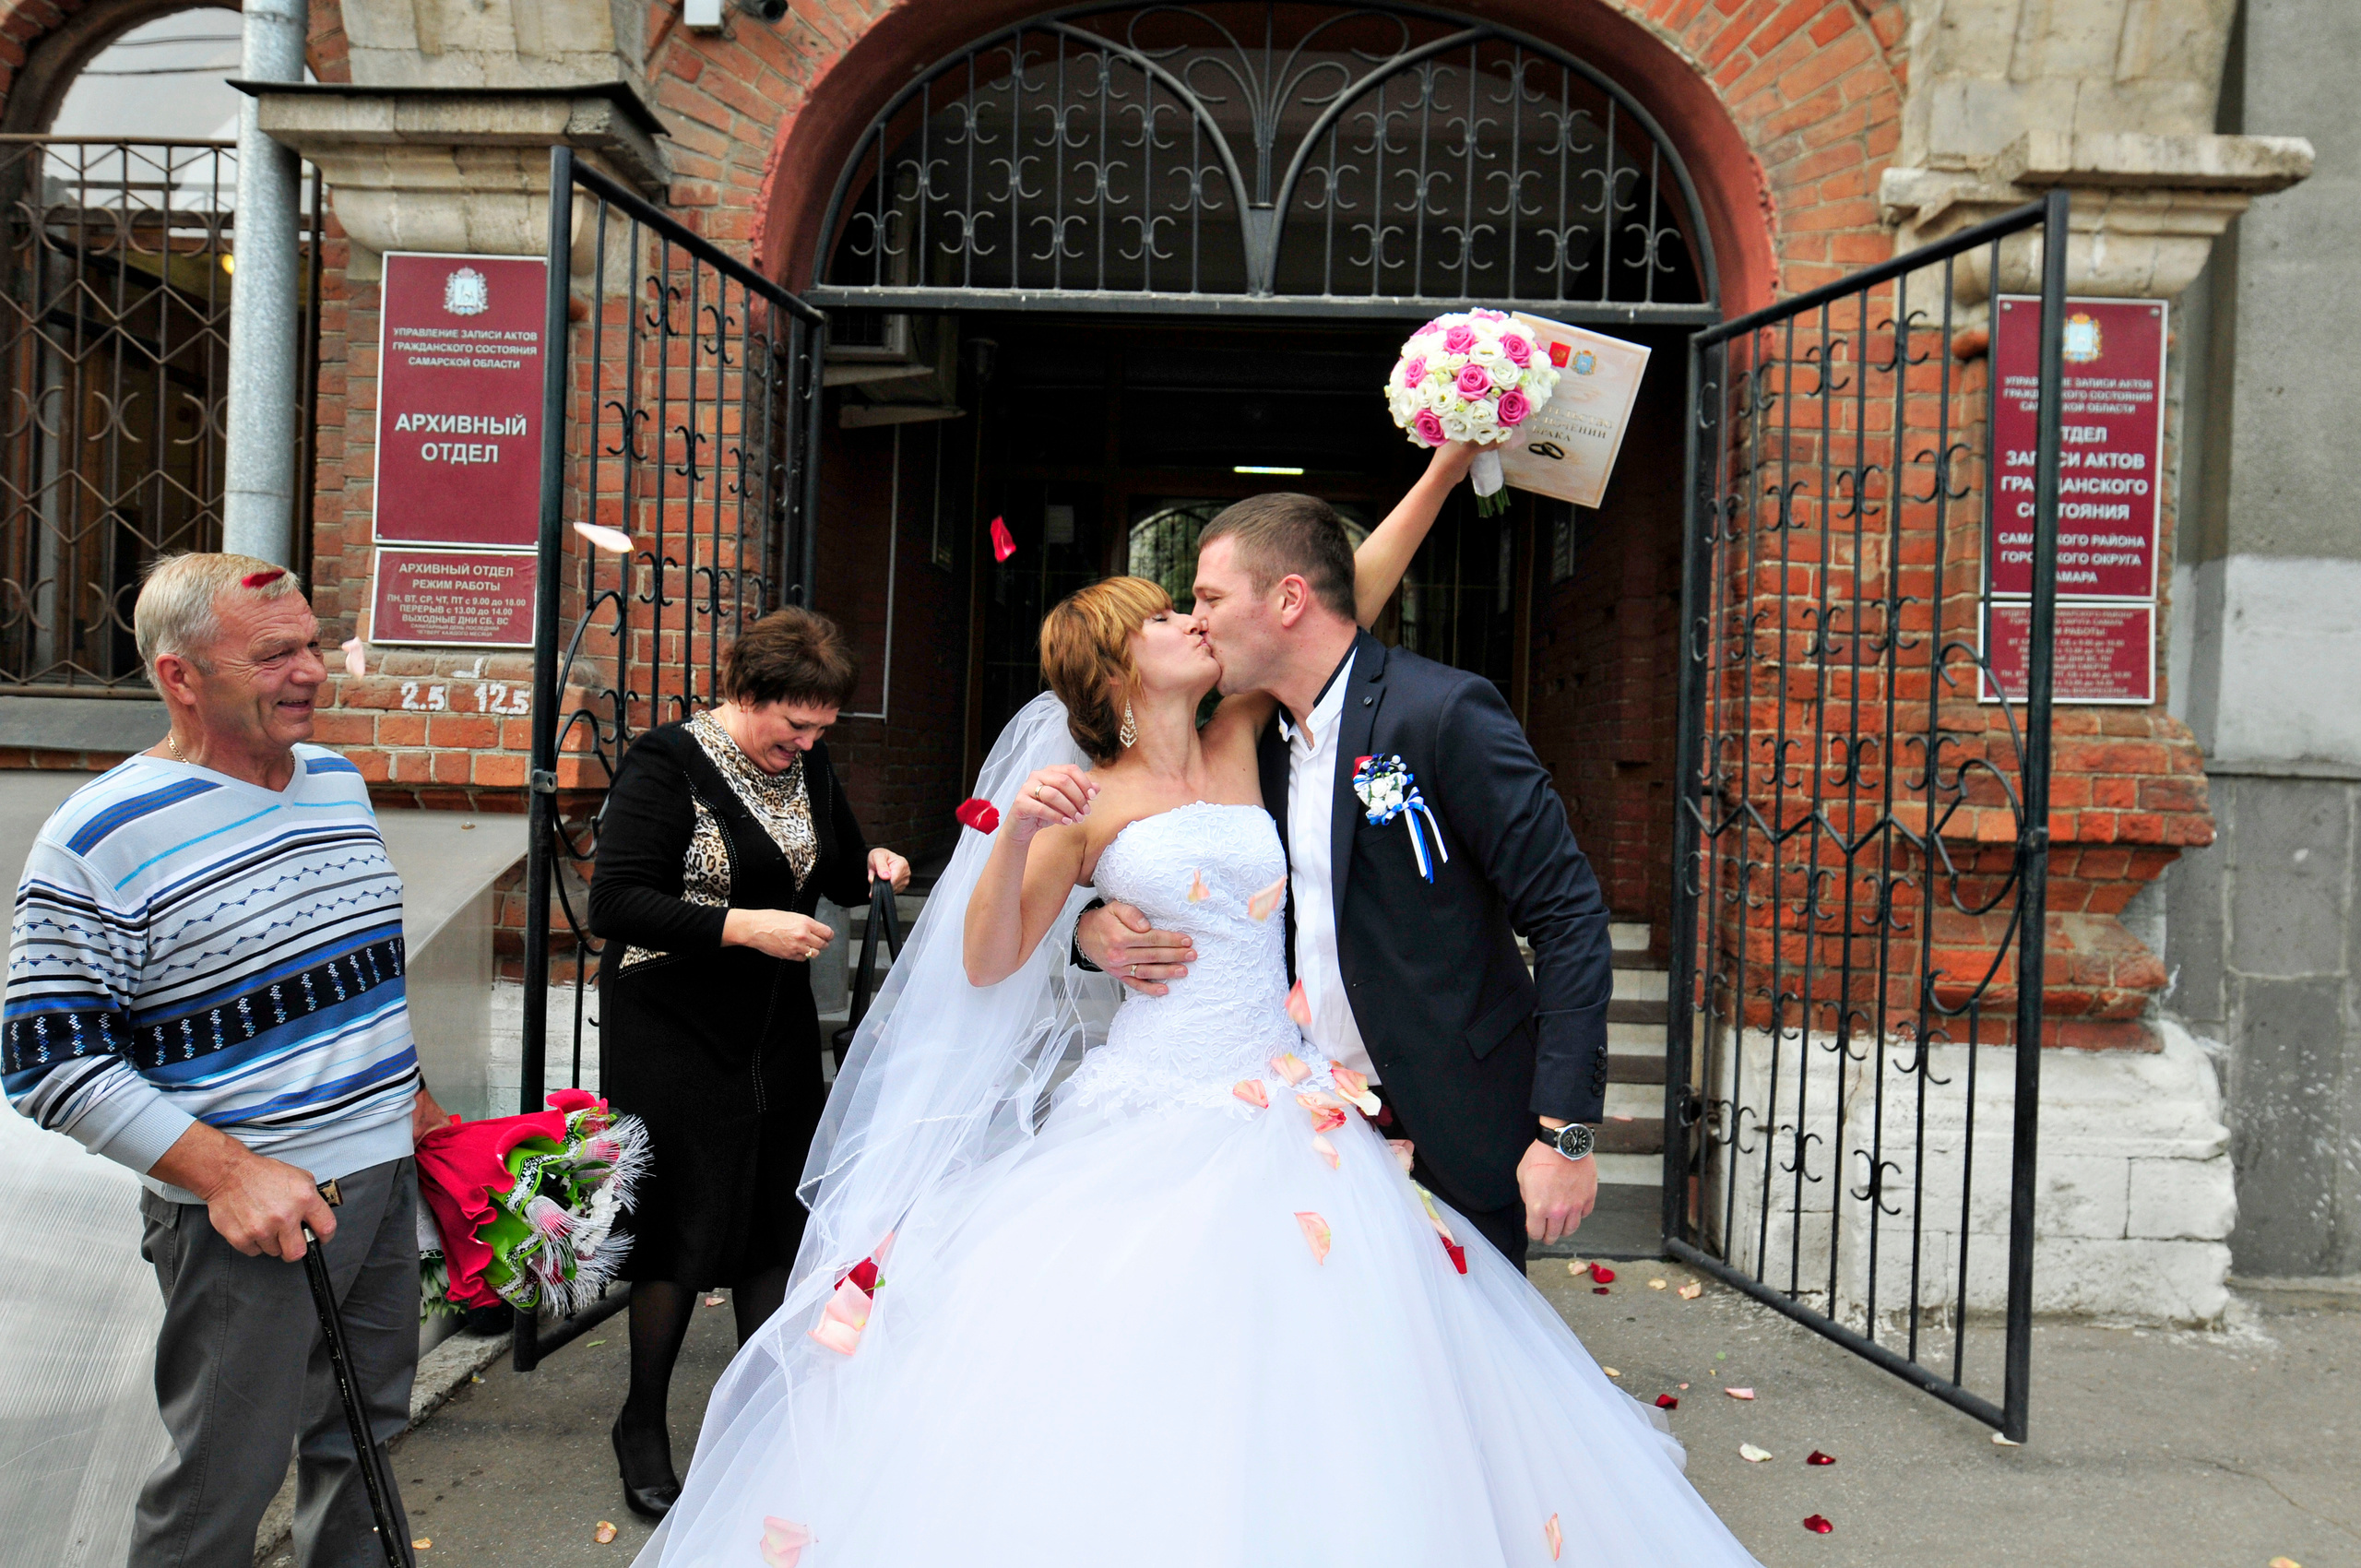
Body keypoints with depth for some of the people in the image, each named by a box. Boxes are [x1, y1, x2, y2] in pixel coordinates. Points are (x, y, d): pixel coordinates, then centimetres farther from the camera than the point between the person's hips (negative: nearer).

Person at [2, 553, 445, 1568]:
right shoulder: (97, 840, -16)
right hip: (245, 1218, -6)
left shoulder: (339, 781, 6)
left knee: (366, 1432, 20)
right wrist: (227, 1171, -23)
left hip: (386, 1180, 7)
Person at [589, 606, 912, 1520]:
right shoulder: (668, 765, -15)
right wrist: (743, 927, -27)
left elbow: (837, 868, 20)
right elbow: (615, 904, -21)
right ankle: (642, 1427, 24)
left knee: (776, 1222, 11)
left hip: (780, 1033, 6)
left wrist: (873, 865, -3)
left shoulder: (808, 765, 5)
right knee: (684, 1231, 2)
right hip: (676, 1037, -6)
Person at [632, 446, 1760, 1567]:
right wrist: (1016, 836, -19)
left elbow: (1352, 595, 12)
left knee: (1295, 1373, 1)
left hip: (1281, 1116, 4)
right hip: (1148, 1121, -4)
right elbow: (986, 965, -4)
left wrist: (1449, 462, 10)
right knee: (1128, 1378, -5)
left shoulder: (1239, 748, 11)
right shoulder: (1087, 804, 1)